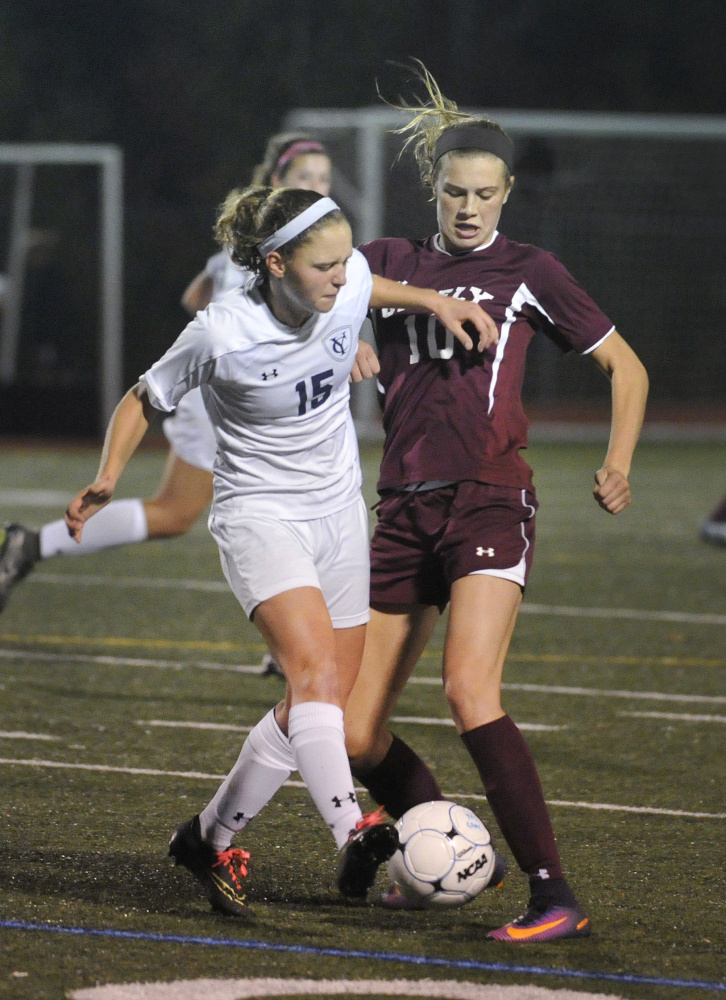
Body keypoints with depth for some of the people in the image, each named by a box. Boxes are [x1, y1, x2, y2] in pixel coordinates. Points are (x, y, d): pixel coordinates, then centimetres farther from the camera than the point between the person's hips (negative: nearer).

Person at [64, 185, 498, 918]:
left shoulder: (349, 285, -8)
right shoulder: (223, 335, -21)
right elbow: (145, 400, -6)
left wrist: (430, 301, 6)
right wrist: (106, 482, -18)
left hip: (338, 514, 6)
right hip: (260, 516, -6)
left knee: (319, 706, 7)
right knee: (314, 669, -28)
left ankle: (211, 839, 23)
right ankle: (354, 832, -45)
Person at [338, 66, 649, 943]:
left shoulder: (528, 273, 5)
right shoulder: (389, 265, 12)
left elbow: (625, 366, 11)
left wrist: (617, 463, -3)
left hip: (489, 504, -5)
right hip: (405, 511, 5)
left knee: (469, 690, -27)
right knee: (353, 737, 2)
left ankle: (555, 899, -27)